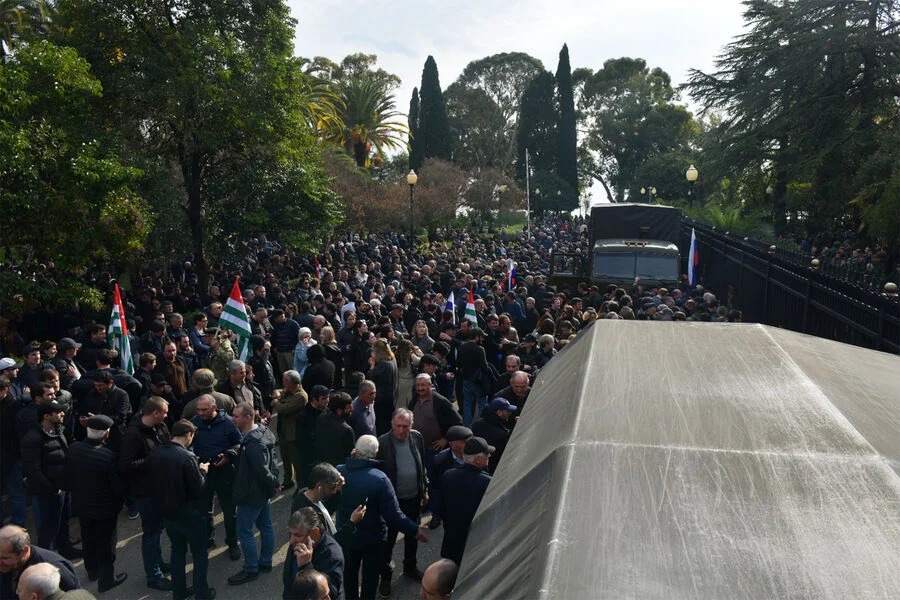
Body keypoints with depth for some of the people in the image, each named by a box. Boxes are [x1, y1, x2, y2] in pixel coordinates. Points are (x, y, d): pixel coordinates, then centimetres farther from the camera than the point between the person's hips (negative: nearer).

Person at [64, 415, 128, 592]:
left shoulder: (73, 449, -14)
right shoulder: (108, 457, -32)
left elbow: (68, 478, 1)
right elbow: (120, 488, -23)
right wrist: (122, 496, -1)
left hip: (81, 504, 6)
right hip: (104, 509, -6)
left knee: (88, 539, 26)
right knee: (106, 544, 13)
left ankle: (92, 571, 47)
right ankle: (106, 579, 27)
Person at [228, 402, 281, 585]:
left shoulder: (254, 444, -31)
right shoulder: (261, 432, 1)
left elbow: (262, 470, -29)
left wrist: (274, 484, -15)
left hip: (252, 494, -10)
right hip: (264, 491, 10)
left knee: (244, 531, 4)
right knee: (265, 526, 19)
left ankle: (251, 570, 16)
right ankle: (266, 562, 33)